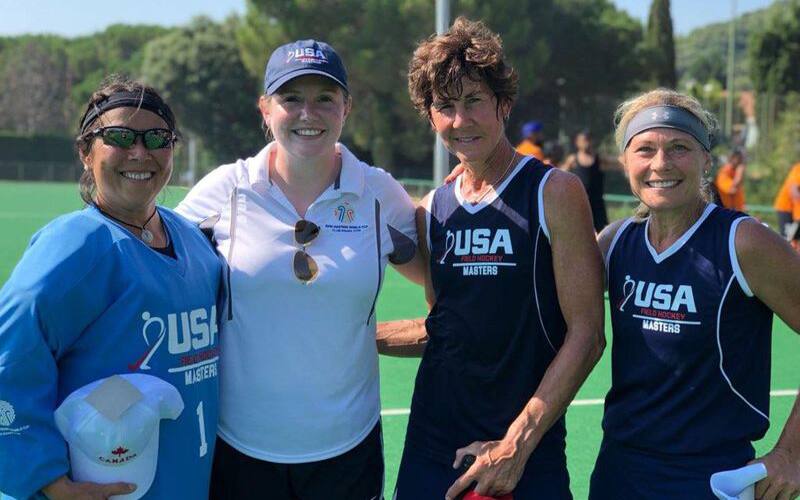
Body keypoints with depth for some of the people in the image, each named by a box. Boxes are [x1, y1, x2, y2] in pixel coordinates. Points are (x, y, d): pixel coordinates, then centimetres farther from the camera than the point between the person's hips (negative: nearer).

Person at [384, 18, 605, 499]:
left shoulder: (555, 192, -8)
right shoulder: (433, 210, 6)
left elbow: (586, 335, -10)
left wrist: (517, 444, -14)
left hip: (529, 457, -4)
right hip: (432, 452, 4)